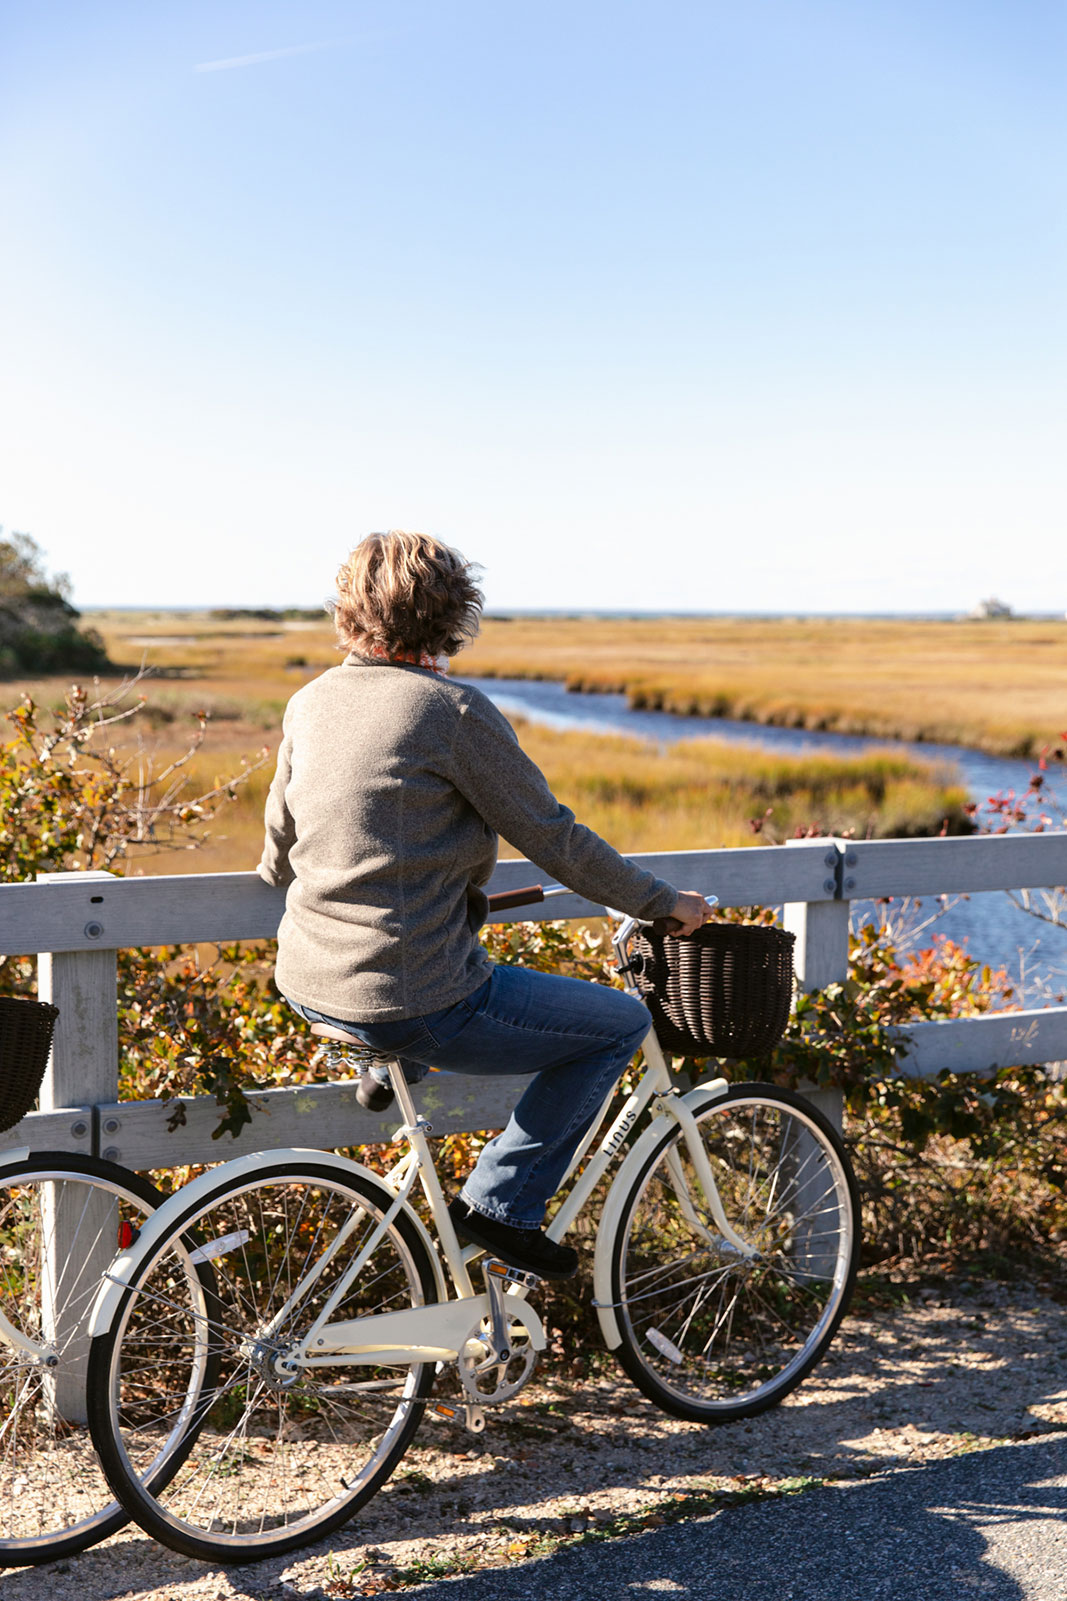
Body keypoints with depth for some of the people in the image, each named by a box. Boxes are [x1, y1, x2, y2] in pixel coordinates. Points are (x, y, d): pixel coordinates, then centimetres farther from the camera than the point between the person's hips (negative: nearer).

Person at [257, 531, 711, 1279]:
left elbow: (278, 858, 16)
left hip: (307, 988, 8)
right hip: (415, 1003, -8)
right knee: (622, 1022, 8)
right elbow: (555, 839, -9)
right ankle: (501, 1202, 6)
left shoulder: (310, 701, 7)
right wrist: (664, 901, 5)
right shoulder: (452, 710, -14)